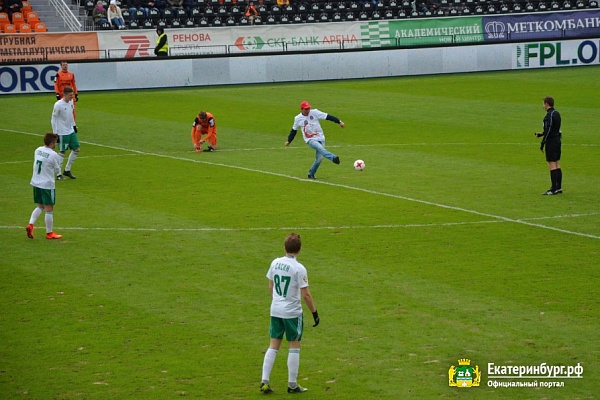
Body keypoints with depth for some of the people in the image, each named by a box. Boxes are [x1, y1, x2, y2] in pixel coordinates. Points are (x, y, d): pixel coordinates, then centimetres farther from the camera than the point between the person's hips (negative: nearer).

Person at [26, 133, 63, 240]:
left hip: (36, 183, 7)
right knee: (49, 209, 4)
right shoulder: (53, 155, -16)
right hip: (47, 185, -7)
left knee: (40, 206, 20)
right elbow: (57, 171, -4)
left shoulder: (38, 150, 3)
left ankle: (30, 224, 2)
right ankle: (49, 233, 11)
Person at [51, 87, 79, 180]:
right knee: (62, 152, -2)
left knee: (76, 149, 8)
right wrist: (55, 133, -14)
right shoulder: (58, 105, -18)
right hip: (62, 133, -8)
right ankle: (59, 174, 8)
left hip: (71, 131, 8)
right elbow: (54, 119, -13)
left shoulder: (71, 102, 3)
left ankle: (67, 170, 21)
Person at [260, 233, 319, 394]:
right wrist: (315, 313, -6)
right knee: (294, 346, 6)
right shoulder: (299, 269, -16)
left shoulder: (275, 263, 0)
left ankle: (264, 381, 5)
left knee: (273, 346, 11)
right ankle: (292, 385, 11)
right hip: (292, 313, -5)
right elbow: (305, 295, -16)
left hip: (275, 311, 5)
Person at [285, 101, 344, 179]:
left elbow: (327, 116, -6)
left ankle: (311, 174, 13)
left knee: (319, 158, -6)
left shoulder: (314, 113, -3)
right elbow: (294, 130, 17)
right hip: (310, 140, -1)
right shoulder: (298, 118, 2)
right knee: (320, 148, -32)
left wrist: (339, 121, -10)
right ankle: (333, 158, -52)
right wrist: (289, 141, 24)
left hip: (320, 138, 2)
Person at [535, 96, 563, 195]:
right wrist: (542, 134, 23)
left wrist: (542, 144, -15)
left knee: (552, 165, -7)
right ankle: (559, 187, 15)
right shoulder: (557, 113, 12)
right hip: (557, 140, 9)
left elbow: (548, 131, -19)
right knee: (557, 164, 12)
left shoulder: (549, 115, -16)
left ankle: (554, 189, -8)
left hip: (551, 142, -9)